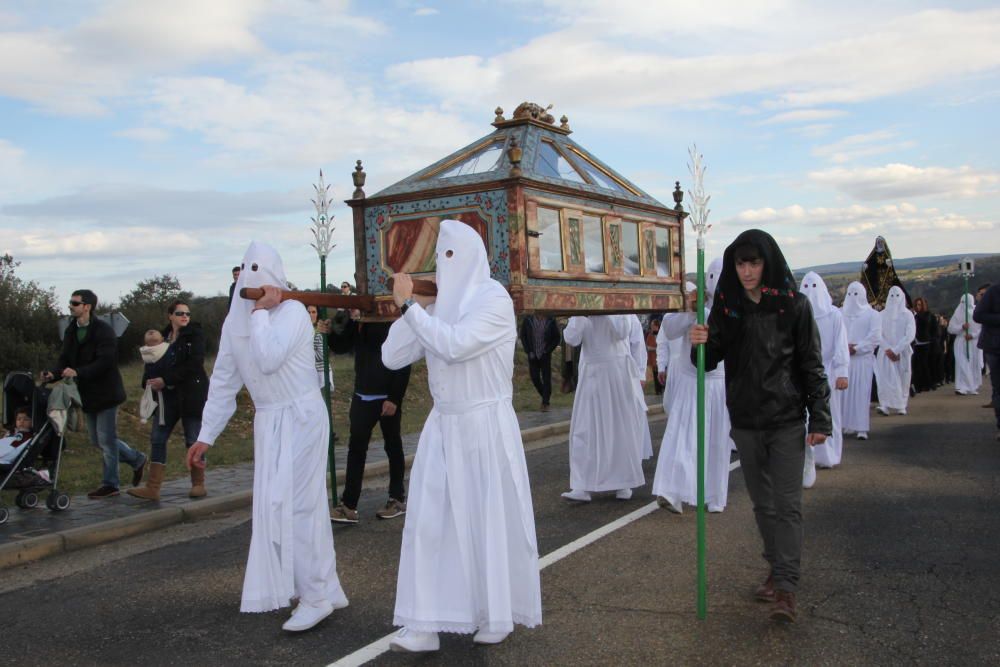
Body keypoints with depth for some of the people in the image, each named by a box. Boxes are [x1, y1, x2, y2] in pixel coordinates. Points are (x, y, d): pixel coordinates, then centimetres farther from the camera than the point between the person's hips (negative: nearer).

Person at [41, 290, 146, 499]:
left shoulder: (104, 331, -16)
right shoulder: (71, 331, 8)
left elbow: (105, 362, -24)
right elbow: (65, 360, 6)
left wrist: (77, 372, -34)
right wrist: (53, 373, -14)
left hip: (105, 393, -8)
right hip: (87, 394, 8)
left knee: (106, 439, -2)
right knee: (98, 440, 15)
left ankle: (109, 484, 10)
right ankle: (136, 460, 30)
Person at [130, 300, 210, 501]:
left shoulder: (195, 334, -4)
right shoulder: (163, 336, 11)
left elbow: (194, 364, -15)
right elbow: (153, 362, 10)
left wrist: (166, 379, -17)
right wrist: (149, 380, -11)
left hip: (191, 394, -5)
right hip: (167, 395, 5)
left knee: (193, 440, 1)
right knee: (157, 439, 3)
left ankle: (198, 484, 14)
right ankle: (152, 488, 8)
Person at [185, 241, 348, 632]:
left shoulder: (292, 311, -13)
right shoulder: (235, 320, 7)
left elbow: (269, 359, -29)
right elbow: (224, 381, 11)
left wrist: (261, 311, -18)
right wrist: (206, 436, 9)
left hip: (300, 418, -7)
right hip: (268, 422, 7)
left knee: (294, 504, -7)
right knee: (275, 505, 11)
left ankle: (317, 596, 7)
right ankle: (324, 589, 24)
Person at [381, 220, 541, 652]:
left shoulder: (494, 299, -11)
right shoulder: (440, 307, 9)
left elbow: (454, 345, -26)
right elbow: (392, 357, 5)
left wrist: (409, 305, -18)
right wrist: (407, 308, -7)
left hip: (486, 426, -6)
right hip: (443, 426, 6)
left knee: (492, 520, 6)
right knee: (429, 521, 2)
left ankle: (500, 615, 24)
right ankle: (425, 624, 10)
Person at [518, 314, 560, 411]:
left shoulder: (550, 321, -6)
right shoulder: (527, 320, -2)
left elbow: (556, 338, 1)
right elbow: (523, 336, 5)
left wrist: (548, 350, -7)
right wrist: (529, 351, -3)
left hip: (545, 355, -1)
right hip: (533, 355, 2)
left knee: (546, 379, -2)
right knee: (535, 378, 1)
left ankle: (545, 403, 6)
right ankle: (546, 396, 25)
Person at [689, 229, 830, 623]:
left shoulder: (793, 305, -6)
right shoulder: (726, 306, 1)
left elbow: (812, 364, -4)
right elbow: (711, 361, 1)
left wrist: (820, 417, -9)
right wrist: (701, 344, -22)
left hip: (787, 419, -3)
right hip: (745, 420, 3)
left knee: (787, 503, -4)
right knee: (762, 503, 13)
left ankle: (786, 586, -2)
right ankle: (776, 570, 26)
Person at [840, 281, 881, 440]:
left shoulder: (872, 314, 3)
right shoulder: (840, 313, 12)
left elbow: (875, 338, -5)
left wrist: (856, 348, -12)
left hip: (863, 359, -3)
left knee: (861, 393, -6)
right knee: (843, 391, 1)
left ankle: (862, 428, -7)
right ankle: (843, 424, 7)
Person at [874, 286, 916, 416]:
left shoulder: (907, 315, 1)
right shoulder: (882, 315, 5)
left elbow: (910, 335, -7)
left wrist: (896, 350, -15)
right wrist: (888, 349, -11)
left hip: (902, 352, 0)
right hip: (886, 352, 0)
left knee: (903, 380, 3)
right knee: (886, 379, -10)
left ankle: (901, 406, 10)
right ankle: (885, 405, -17)